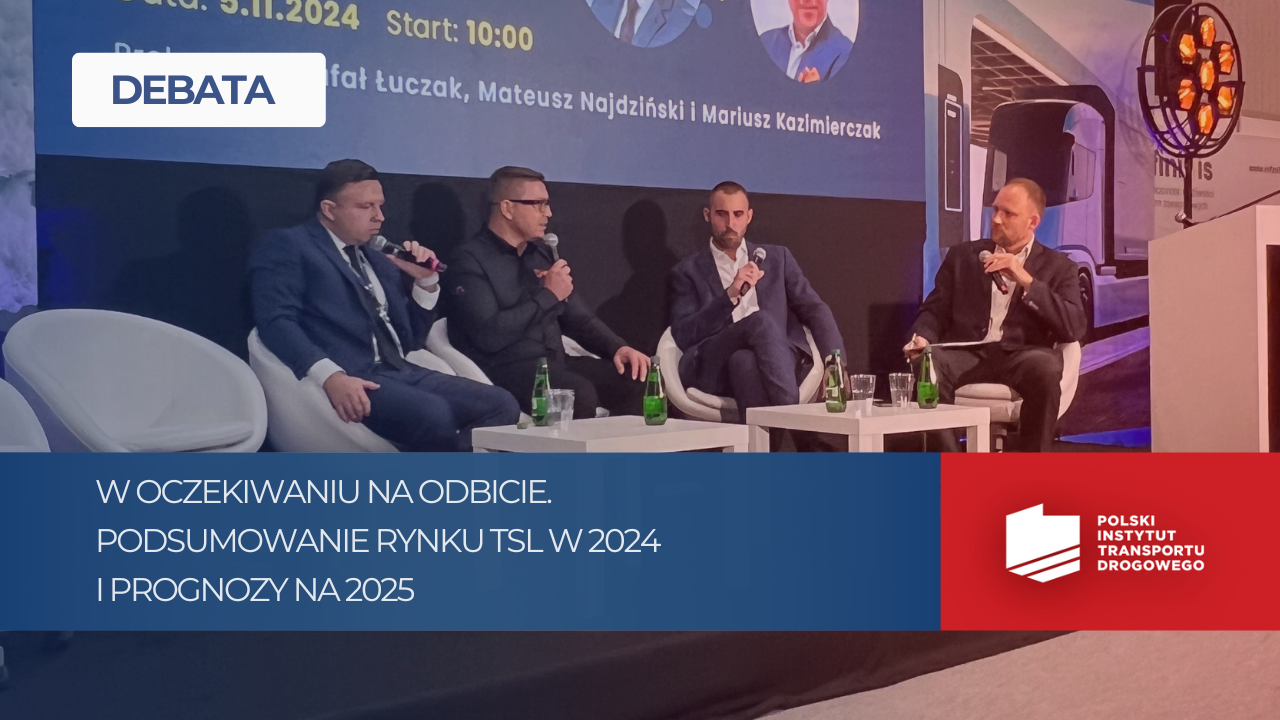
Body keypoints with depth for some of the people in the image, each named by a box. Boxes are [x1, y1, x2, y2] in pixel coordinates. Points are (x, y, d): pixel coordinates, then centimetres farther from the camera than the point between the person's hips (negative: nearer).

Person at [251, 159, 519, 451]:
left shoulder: (379, 259, 25)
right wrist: (330, 375, -28)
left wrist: (426, 281, 11)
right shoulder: (287, 246, 5)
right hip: (349, 377, -7)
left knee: (501, 405, -14)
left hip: (400, 372, 7)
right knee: (434, 416, -33)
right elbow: (276, 321, -12)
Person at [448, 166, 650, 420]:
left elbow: (578, 317, 20)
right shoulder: (470, 260, -6)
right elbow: (489, 336, -20)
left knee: (634, 379, -14)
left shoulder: (541, 252, 16)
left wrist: (617, 348, 0)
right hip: (504, 372, -7)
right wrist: (548, 295, -10)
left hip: (555, 364, 7)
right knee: (580, 393, -33)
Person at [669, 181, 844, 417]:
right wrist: (730, 295, -11)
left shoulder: (778, 258, 22)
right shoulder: (689, 271, 16)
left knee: (745, 361, -35)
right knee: (761, 321, -32)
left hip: (776, 361, 1)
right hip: (714, 368, -1)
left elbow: (815, 310, 15)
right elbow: (684, 336, 2)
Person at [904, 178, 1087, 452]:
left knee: (1045, 366, -36)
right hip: (968, 355, 1)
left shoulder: (1057, 266, 14)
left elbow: (1074, 328, 0)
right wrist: (923, 337, -11)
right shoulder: (962, 255, 20)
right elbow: (935, 310, 13)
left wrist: (1027, 281, -9)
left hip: (1021, 357, -1)